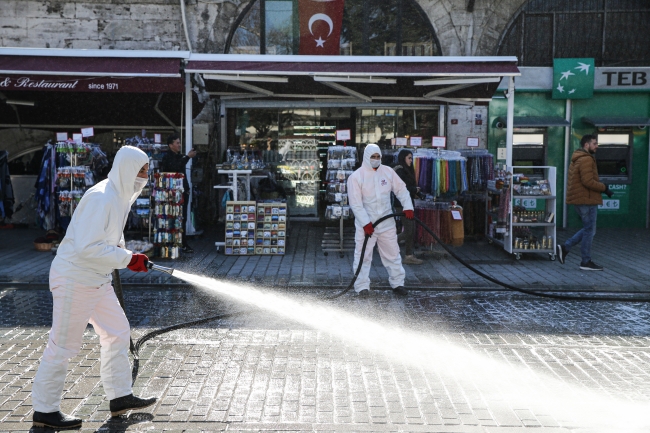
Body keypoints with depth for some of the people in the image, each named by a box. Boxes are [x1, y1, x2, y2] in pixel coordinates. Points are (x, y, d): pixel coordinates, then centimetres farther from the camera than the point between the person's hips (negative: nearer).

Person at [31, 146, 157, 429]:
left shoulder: (122, 196, 8)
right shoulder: (101, 197, -22)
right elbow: (87, 247, -28)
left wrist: (124, 253, 2)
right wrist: (128, 259, -23)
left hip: (98, 280, 10)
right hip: (74, 279, -10)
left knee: (118, 332, 14)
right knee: (63, 346, 1)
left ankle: (120, 398, 25)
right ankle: (44, 411, 15)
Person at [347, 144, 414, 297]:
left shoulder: (388, 172, 3)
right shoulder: (356, 177, -9)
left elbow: (401, 189, 10)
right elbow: (356, 204, -13)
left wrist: (407, 207, -4)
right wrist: (365, 223, -19)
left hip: (387, 222, 4)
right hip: (366, 224, -3)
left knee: (393, 253, 9)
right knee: (363, 256, -1)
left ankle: (397, 283, 20)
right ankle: (362, 286, 9)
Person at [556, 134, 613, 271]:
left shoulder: (576, 159, 17)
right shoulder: (586, 160, -16)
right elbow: (588, 181, -24)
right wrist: (604, 188, -14)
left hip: (579, 199, 10)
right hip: (587, 200, -10)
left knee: (588, 229, 17)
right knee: (589, 231, -1)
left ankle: (565, 247, 11)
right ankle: (586, 262, 6)